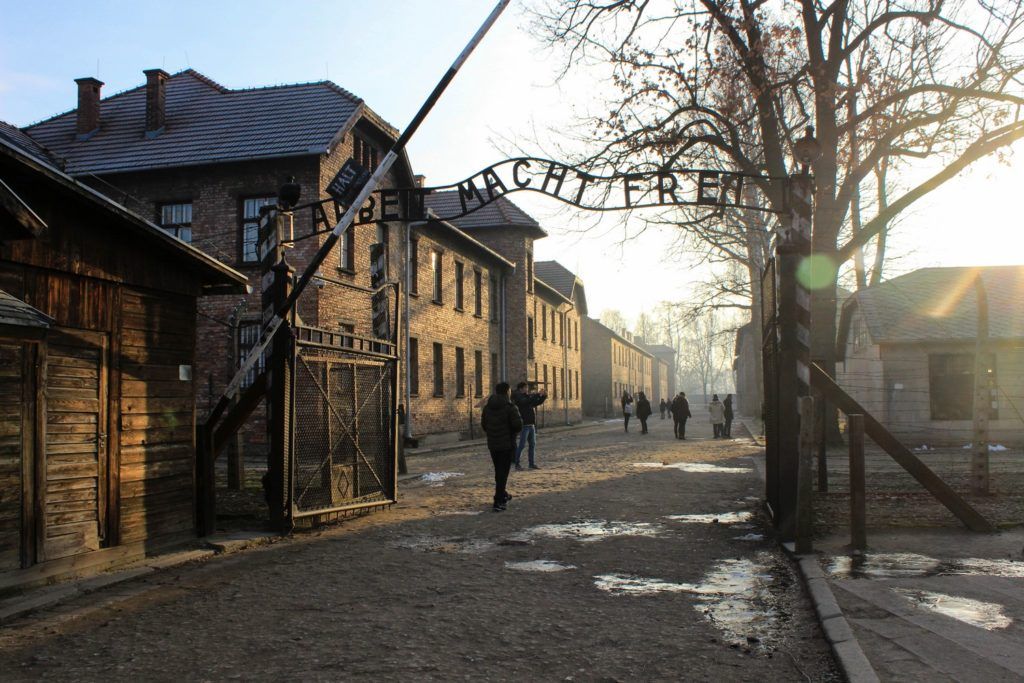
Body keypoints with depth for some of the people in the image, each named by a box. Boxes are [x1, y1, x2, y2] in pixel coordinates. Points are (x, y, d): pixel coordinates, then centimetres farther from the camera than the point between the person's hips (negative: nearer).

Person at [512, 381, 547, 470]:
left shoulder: (528, 397, 15)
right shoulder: (518, 397, -9)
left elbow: (537, 402, 21)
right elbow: (526, 402, -27)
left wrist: (544, 396, 5)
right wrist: (537, 395, -26)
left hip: (531, 425, 8)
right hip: (524, 425, -8)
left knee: (533, 444, 8)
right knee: (522, 445, -7)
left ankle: (532, 463, 13)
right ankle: (517, 464, 0)